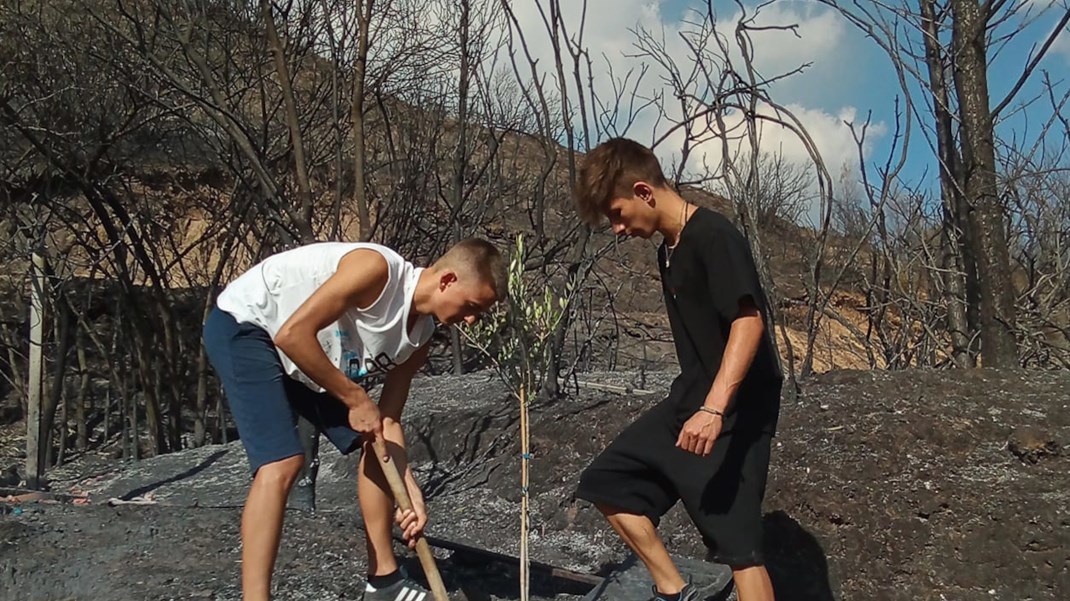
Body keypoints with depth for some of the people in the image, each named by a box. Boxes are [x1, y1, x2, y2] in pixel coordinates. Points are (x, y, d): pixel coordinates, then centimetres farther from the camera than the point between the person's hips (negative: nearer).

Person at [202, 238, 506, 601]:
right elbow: (292, 334, -33)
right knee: (283, 462, -24)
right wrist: (356, 399, -25)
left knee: (374, 446, 9)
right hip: (243, 326, -9)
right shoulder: (378, 269, -30)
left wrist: (411, 495, -7)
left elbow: (388, 422, 2)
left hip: (309, 356, 9)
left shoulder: (419, 337, -3)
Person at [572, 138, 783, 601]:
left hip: (734, 411, -10)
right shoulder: (668, 249, 13)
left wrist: (714, 408, -36)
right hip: (688, 400, 10)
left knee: (736, 543, -9)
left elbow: (749, 321, -27)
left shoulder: (714, 236, -17)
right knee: (606, 480, 9)